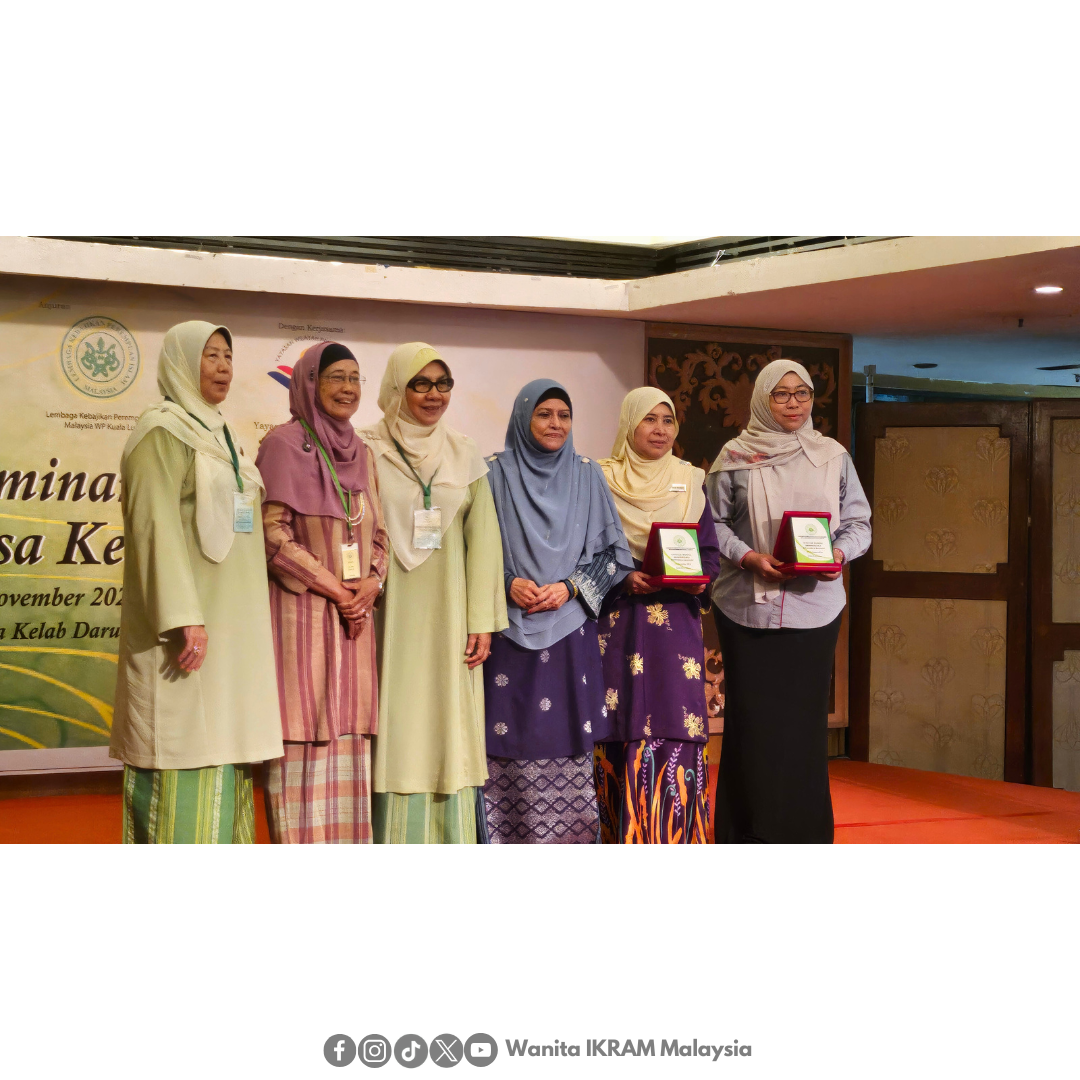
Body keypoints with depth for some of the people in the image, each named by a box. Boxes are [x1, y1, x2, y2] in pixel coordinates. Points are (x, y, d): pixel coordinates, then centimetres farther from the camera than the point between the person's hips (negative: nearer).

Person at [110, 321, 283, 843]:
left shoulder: (218, 435, 19)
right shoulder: (162, 430, -7)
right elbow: (155, 525, -16)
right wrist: (184, 617, -24)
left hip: (230, 622, 9)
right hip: (188, 626, -9)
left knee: (219, 749, 8)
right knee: (184, 745, -9)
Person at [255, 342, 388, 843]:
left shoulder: (360, 453, 16)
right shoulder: (284, 444, -4)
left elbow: (378, 532, 16)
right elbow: (273, 531, -11)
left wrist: (372, 582, -4)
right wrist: (332, 586, -13)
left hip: (355, 614, 6)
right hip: (301, 611, -6)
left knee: (348, 733, 5)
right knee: (305, 732, -6)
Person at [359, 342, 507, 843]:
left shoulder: (464, 454, 10)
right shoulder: (366, 451, 2)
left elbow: (482, 539, 6)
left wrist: (482, 621, -1)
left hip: (447, 620, 3)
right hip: (391, 619, -2)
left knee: (449, 732, 3)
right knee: (396, 732, -3)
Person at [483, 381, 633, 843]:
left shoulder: (587, 475, 9)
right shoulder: (495, 473, 3)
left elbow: (613, 552, 9)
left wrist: (570, 587, -6)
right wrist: (508, 583, -12)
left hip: (569, 633, 2)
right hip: (509, 631, -2)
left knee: (568, 749, -2)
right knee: (509, 749, -5)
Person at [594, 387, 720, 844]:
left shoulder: (691, 482, 12)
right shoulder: (603, 481, 4)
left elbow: (710, 554, 12)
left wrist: (699, 579, -8)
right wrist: (625, 579, -14)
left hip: (677, 622, 2)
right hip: (620, 621, -2)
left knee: (677, 726, -6)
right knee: (626, 728, -5)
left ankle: (674, 840, -1)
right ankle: (626, 841, 3)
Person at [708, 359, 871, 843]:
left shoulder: (833, 456, 10)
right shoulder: (735, 457, 3)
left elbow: (858, 522, 11)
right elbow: (714, 523, 2)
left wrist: (839, 553, -9)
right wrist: (748, 557, -13)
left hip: (814, 603, 2)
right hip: (748, 604, -2)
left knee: (805, 717, 3)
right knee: (751, 717, -1)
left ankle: (805, 832, 10)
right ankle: (750, 831, 6)